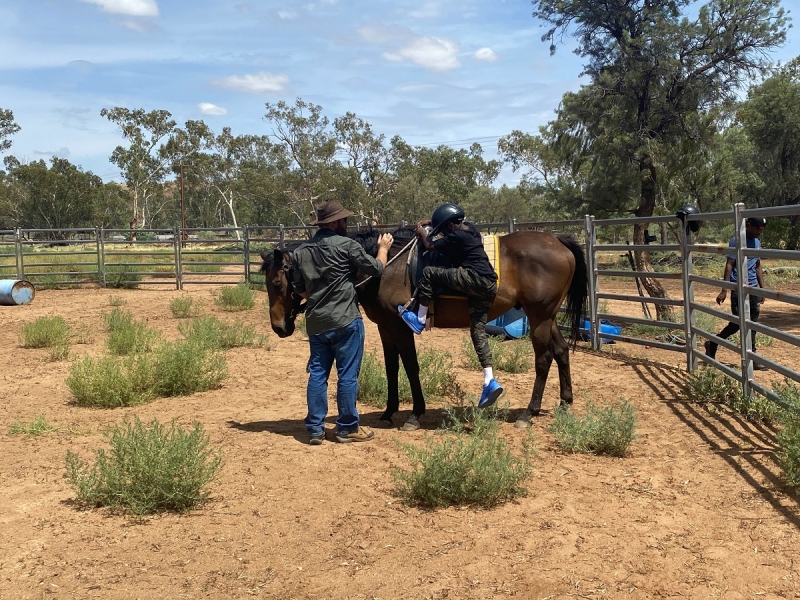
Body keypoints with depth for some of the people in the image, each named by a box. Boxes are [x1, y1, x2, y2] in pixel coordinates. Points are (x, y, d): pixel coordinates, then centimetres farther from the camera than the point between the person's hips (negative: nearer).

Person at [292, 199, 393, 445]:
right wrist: (383, 248, 16)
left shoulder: (301, 251, 7)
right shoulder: (347, 245, -12)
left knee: (317, 374, 10)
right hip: (345, 321, -6)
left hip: (315, 322, 6)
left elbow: (299, 289, 13)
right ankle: (347, 428, 11)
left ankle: (315, 429, 12)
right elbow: (376, 269, -2)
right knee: (347, 375, 3)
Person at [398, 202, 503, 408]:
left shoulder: (455, 237, -6)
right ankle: (490, 381, -3)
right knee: (478, 331, 6)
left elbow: (430, 246, 5)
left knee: (429, 272, -2)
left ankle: (419, 320, 3)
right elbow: (449, 223, 43)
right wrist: (431, 222, 37)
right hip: (488, 285, 10)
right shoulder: (469, 227, 19)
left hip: (473, 279, -10)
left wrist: (423, 234, 23)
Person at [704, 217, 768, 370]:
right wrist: (724, 290, -14)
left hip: (753, 288, 7)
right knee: (737, 323, -7)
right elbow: (729, 265, -11)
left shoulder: (757, 242, 14)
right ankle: (712, 344, 8)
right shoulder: (736, 241, -8)